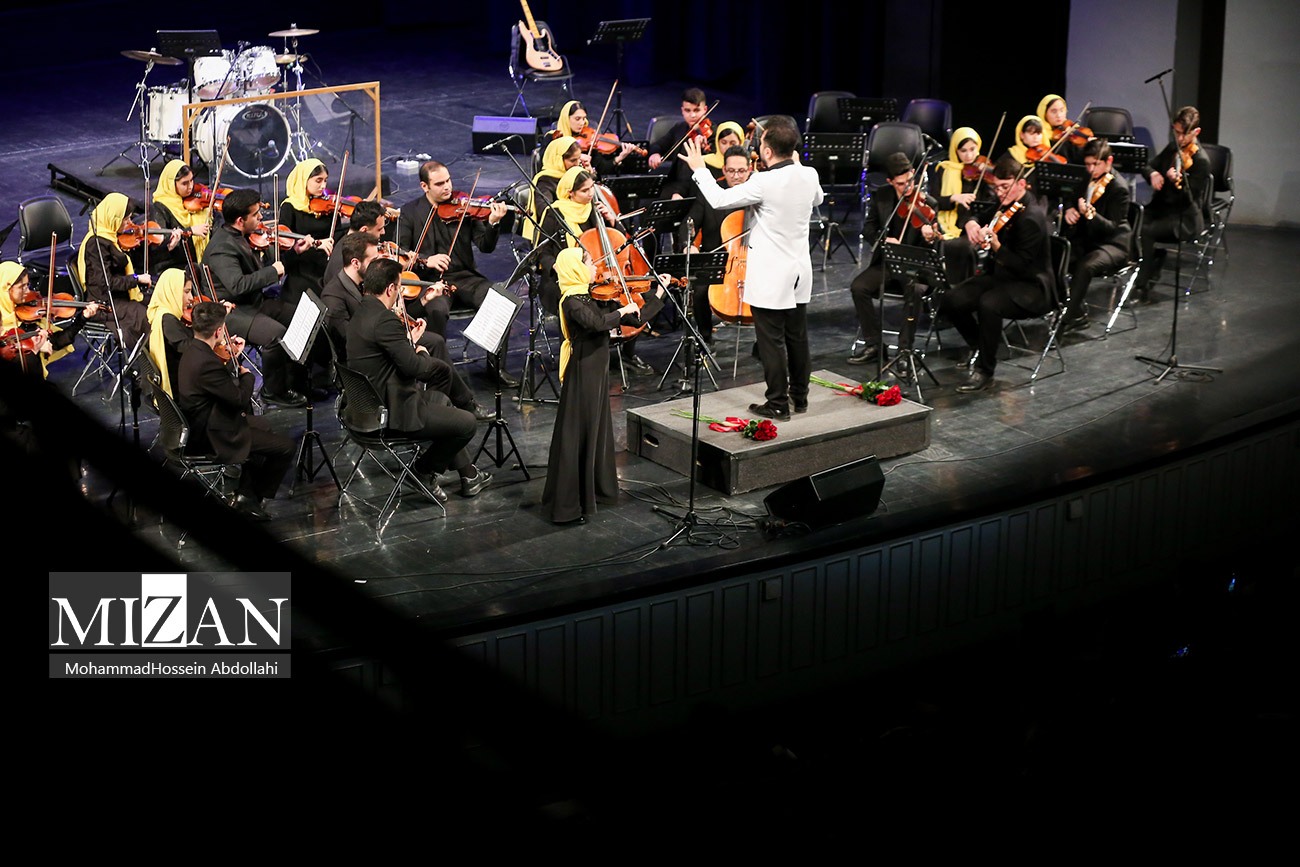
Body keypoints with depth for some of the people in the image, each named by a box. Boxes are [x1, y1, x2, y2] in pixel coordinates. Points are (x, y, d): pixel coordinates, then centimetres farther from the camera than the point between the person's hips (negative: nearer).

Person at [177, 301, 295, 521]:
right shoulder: (206, 362, -31)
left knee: (261, 426, 32)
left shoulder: (193, 351, 1)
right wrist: (246, 375, -6)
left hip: (198, 426, 11)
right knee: (285, 447, -6)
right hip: (211, 436, -11)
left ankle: (244, 493, 31)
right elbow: (241, 399, -23)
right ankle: (255, 498, 14)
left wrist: (233, 358, 9)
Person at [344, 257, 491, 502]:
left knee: (441, 399, 30)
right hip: (389, 412, -11)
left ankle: (467, 473, 34)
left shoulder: (359, 313, 7)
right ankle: (425, 470, 14)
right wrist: (421, 353, -4)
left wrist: (410, 341, 17)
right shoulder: (384, 320, -24)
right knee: (466, 423, -4)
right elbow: (415, 367, -24)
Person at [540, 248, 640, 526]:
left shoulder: (591, 296, 9)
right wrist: (623, 310, -22)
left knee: (597, 430, 20)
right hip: (582, 374, -10)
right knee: (576, 436, -5)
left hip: (596, 370, 10)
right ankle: (566, 506, 0)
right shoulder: (572, 301, -20)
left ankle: (595, 490, 35)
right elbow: (597, 323, -36)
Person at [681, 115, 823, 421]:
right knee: (797, 336, 16)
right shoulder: (809, 176, -3)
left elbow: (719, 199, -17)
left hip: (770, 276, -7)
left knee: (771, 341, 1)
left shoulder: (764, 182, -23)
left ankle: (778, 404, 5)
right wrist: (793, 163, 29)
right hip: (799, 271, 7)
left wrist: (699, 169, -2)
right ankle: (799, 396, 26)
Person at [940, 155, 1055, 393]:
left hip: (1030, 287, -9)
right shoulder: (1006, 205, 5)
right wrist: (971, 223, 1)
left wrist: (997, 247, -38)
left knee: (988, 304, -37)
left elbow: (1022, 266, -24)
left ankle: (985, 371, -23)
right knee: (951, 300, -8)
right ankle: (980, 348, 15)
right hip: (1001, 275, 9)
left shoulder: (1032, 217, -22)